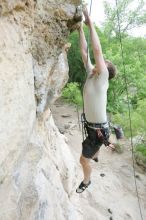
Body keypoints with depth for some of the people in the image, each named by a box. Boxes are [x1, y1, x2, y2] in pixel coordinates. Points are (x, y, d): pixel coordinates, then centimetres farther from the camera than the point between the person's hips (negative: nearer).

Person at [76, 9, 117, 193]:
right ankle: (96, 156, 71)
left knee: (83, 160, 6)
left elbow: (97, 50, -31)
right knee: (93, 144, 38)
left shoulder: (102, 79, -22)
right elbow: (84, 52, -1)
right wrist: (80, 28, -3)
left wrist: (90, 23, -22)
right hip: (92, 125, 8)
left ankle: (86, 181, 35)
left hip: (98, 130, -8)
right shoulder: (91, 74, -2)